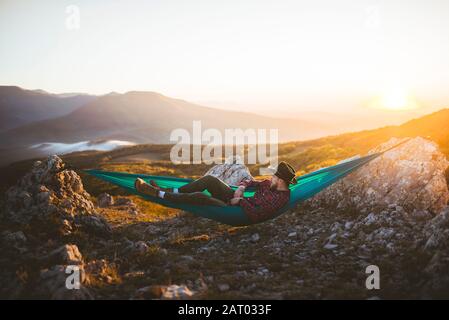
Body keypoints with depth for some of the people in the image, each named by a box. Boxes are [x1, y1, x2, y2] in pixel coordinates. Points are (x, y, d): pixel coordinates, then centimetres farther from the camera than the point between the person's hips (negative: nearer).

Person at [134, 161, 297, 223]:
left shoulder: (279, 199, -21)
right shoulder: (272, 184, 8)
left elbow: (254, 214, -30)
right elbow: (253, 183, 21)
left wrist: (241, 201, -18)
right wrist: (242, 187, 0)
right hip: (236, 199, 9)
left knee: (200, 197, -24)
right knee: (209, 179, -9)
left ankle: (158, 194, -14)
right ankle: (169, 191, -3)